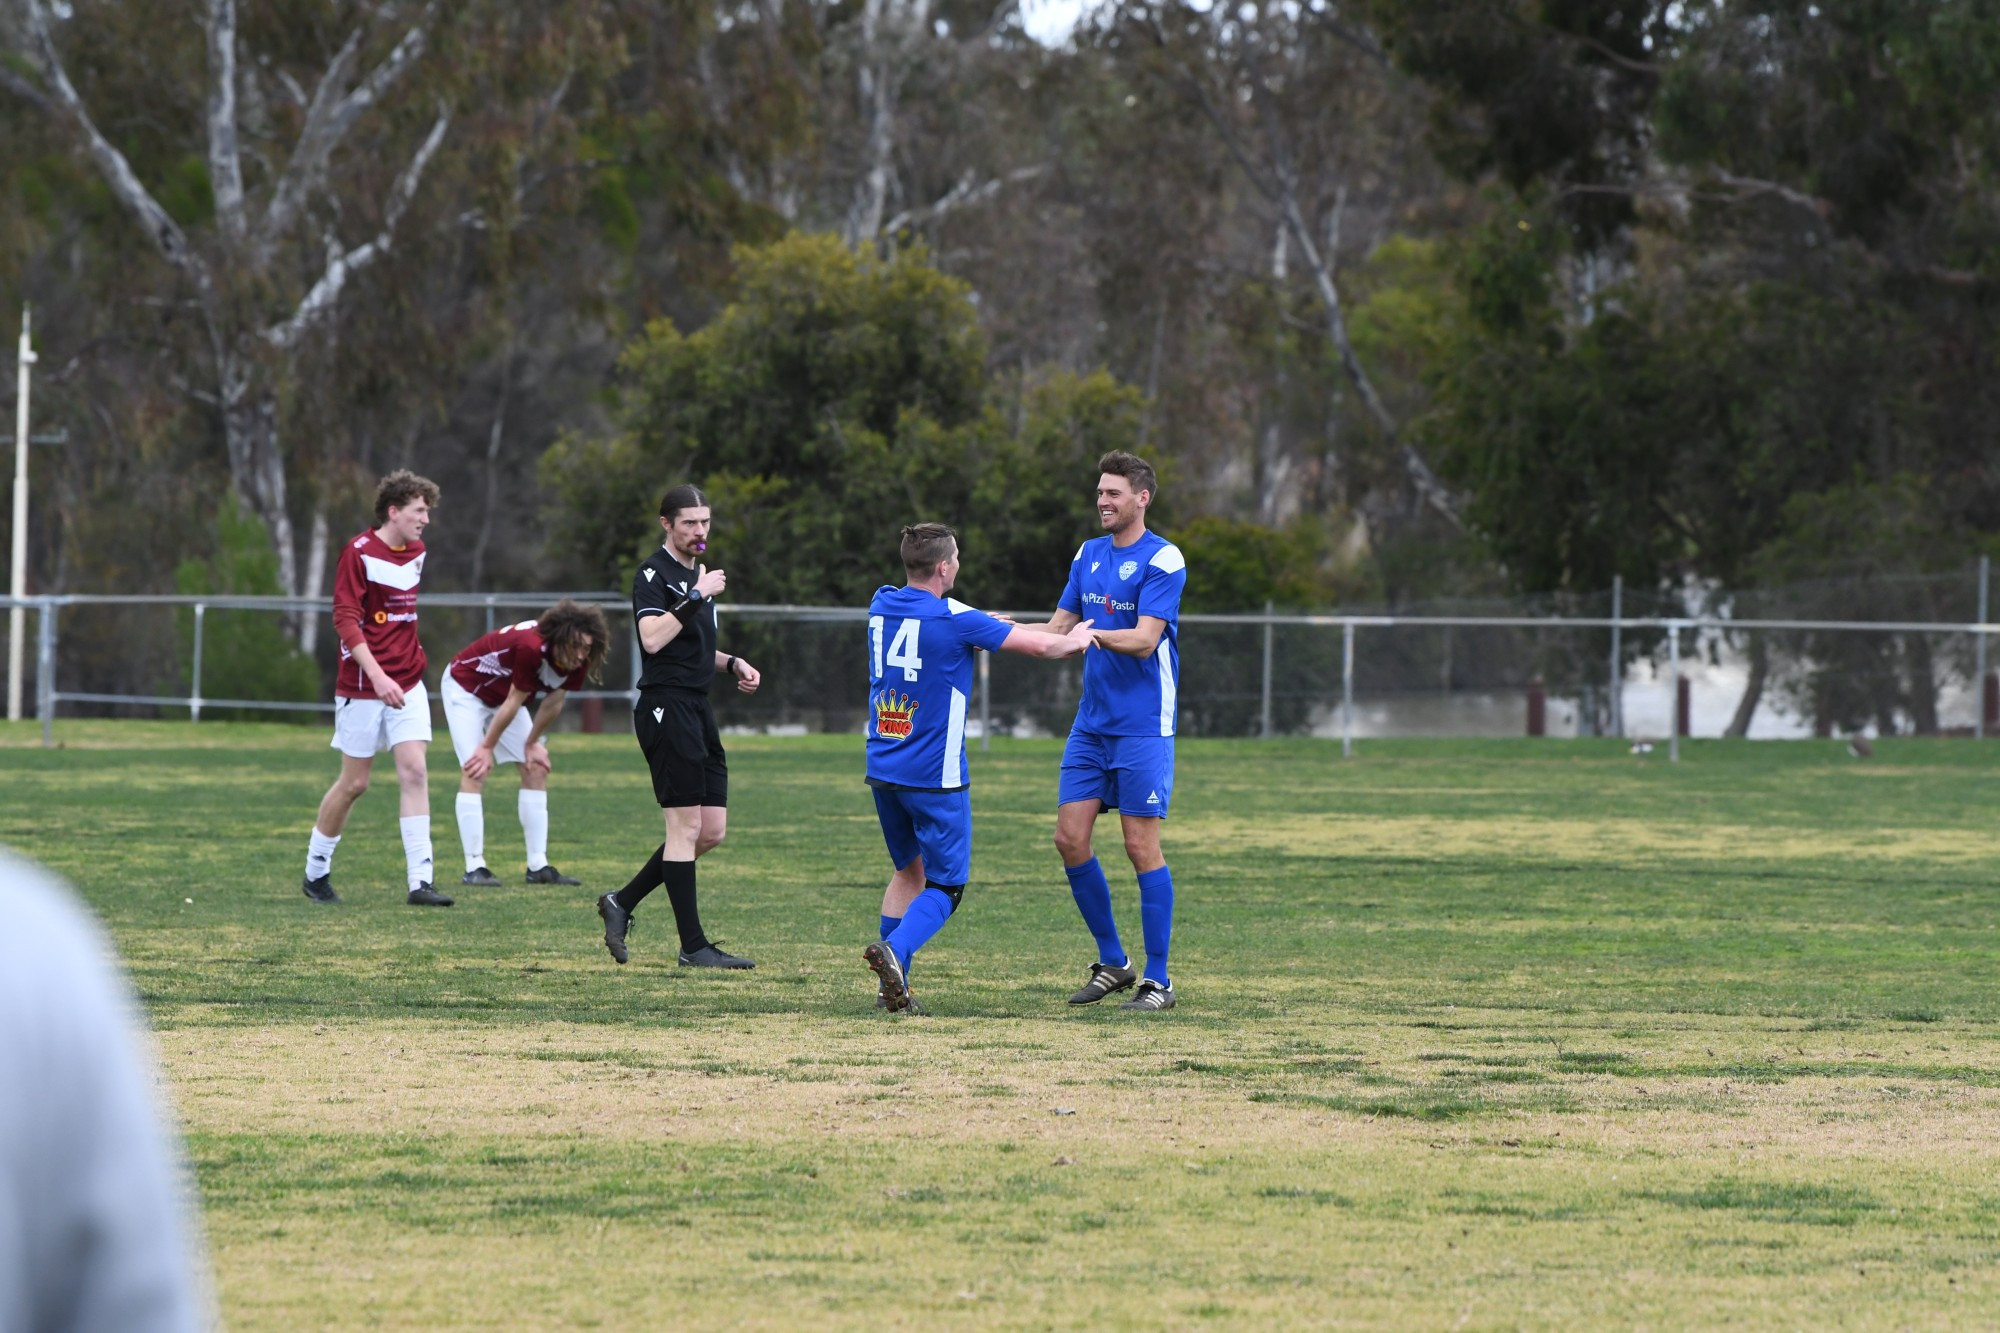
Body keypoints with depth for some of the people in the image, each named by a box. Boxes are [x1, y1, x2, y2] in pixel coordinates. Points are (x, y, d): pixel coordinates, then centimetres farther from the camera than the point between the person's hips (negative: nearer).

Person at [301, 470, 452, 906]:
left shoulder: (416, 553, 9)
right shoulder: (360, 552, -12)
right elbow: (346, 620, -18)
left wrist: (412, 655, 16)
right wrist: (378, 676, -27)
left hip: (407, 684, 6)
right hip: (363, 685, -6)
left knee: (414, 773, -7)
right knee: (354, 782, 2)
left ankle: (420, 882, -12)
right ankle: (316, 870, 22)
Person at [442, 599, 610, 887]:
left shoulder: (577, 661, -18)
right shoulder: (531, 647, -39)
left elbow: (554, 703, -3)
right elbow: (514, 702, -28)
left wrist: (533, 743, 3)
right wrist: (487, 747, -18)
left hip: (501, 696, 8)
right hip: (465, 688, -8)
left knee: (536, 768, 0)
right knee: (474, 771, -19)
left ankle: (538, 866, 2)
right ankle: (474, 867, -19)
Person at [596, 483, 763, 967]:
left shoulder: (697, 573, 19)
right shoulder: (654, 574, -9)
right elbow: (652, 638, -24)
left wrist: (732, 664, 16)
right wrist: (696, 596, -24)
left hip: (697, 707, 9)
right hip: (666, 706, -9)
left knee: (712, 830, 7)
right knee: (686, 827, -8)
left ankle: (622, 903, 16)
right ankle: (693, 946, -5)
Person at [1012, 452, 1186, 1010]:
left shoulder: (1162, 560, -10)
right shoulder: (1088, 555, 12)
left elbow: (1144, 640, -19)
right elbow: (1057, 630, 15)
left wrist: (1092, 633, -33)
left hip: (1143, 727, -7)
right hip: (1092, 723, 7)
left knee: (1141, 845, -6)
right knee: (1070, 838, 2)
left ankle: (1158, 980, 1)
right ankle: (1112, 964, 16)